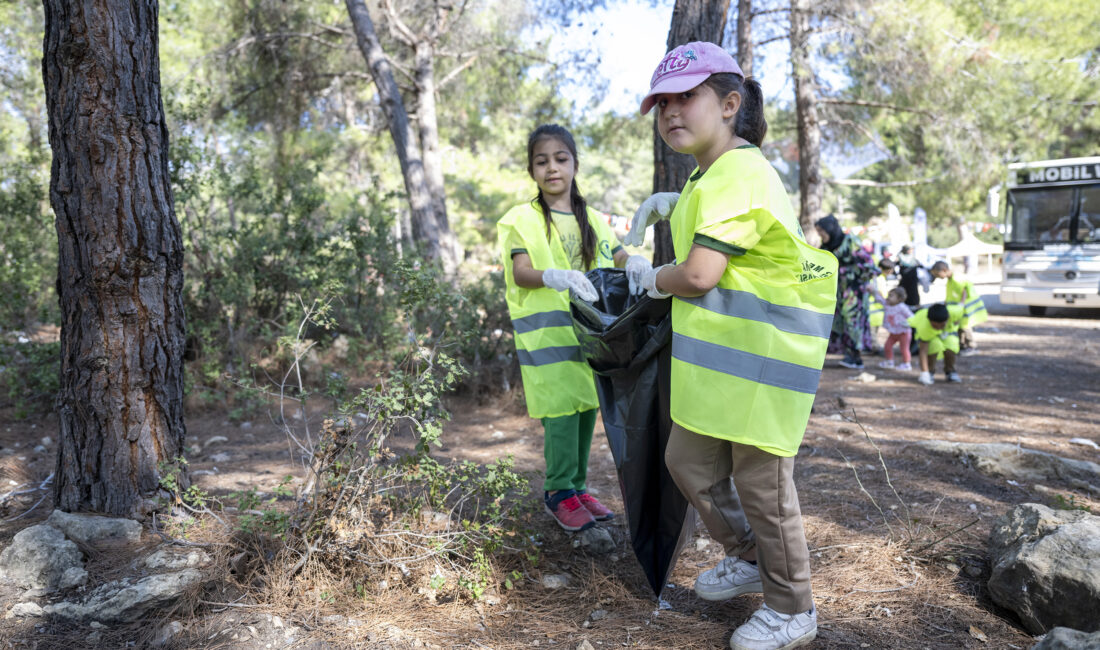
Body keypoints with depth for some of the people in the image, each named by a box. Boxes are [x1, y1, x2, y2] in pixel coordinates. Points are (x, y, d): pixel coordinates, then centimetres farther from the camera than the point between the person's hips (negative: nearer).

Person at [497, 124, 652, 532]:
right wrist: (555, 277, -31)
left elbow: (619, 260, 11)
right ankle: (559, 491, 8)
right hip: (548, 334, -4)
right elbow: (520, 273, -11)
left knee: (587, 408, 7)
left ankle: (577, 486, 22)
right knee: (561, 410, -7)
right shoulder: (522, 219, 0)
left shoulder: (593, 220, 15)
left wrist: (634, 263, -14)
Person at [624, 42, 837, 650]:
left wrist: (654, 279, -4)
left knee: (759, 477, 2)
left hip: (762, 349, -10)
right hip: (717, 349, 10)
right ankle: (747, 558, 38)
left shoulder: (737, 174, -19)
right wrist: (668, 203, 22)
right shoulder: (713, 172, 14)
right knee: (688, 460, 16)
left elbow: (698, 275, -26)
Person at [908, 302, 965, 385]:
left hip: (949, 331, 3)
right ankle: (929, 371, -6)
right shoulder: (924, 328, -42)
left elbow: (961, 307, -11)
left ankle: (950, 371, 5)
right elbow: (923, 350, -39)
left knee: (951, 348, -27)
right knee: (935, 346, -34)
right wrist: (924, 373, -42)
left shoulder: (954, 312, -37)